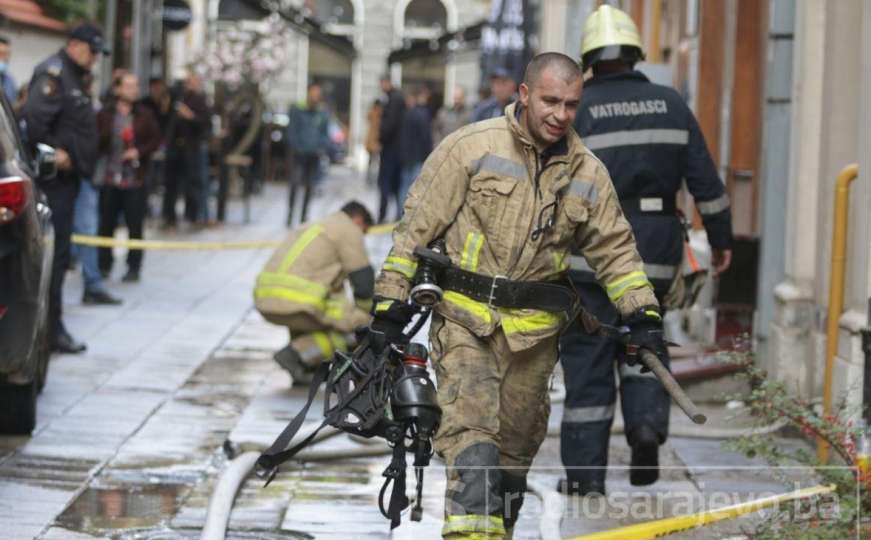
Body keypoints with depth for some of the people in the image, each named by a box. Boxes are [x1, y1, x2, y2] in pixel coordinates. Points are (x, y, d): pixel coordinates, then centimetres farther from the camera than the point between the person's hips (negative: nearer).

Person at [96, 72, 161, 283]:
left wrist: (139, 151, -10)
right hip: (108, 178, 0)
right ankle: (104, 264, 18)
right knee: (106, 225, 5)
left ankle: (133, 267, 9)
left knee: (135, 226, 1)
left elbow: (156, 139, 4)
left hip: (134, 180, 0)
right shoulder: (104, 115, 3)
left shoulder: (145, 115, 4)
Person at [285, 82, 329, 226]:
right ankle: (290, 212, -6)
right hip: (299, 153, -4)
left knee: (309, 186, 9)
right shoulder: (297, 110, -5)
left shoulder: (323, 114, 5)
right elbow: (292, 131, -4)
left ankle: (304, 214, 20)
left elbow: (325, 133, 12)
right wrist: (296, 147, -14)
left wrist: (322, 148, -3)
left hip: (314, 154, 4)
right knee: (295, 182, -16)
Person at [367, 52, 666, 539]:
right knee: (472, 438, -19)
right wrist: (391, 303, -5)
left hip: (534, 330, 4)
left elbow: (616, 249, 15)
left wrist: (643, 314, 3)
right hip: (465, 319, -4)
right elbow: (418, 225, -3)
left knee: (515, 451, 10)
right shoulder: (472, 147, -6)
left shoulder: (587, 174, 7)